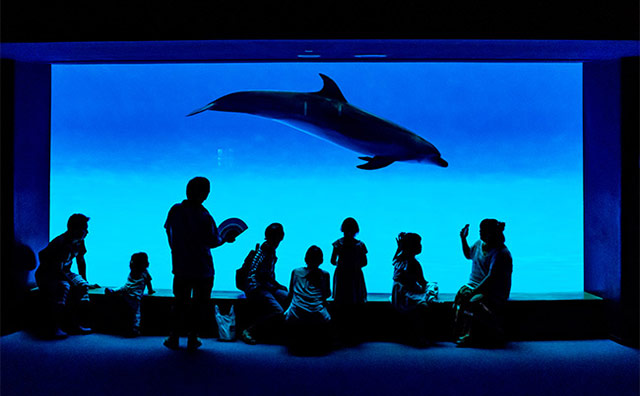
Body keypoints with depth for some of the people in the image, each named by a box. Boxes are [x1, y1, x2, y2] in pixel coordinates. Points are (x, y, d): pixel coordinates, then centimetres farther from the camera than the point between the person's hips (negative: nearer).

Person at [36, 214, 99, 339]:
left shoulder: (79, 242, -2)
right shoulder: (60, 242, -26)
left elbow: (80, 260, 11)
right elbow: (42, 256, -24)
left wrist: (85, 281, 15)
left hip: (64, 273, 7)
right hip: (46, 275, -7)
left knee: (82, 285, -18)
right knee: (64, 286, -35)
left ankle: (76, 324, -16)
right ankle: (57, 327, -30)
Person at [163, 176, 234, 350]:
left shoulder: (175, 210, -3)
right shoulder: (204, 216, -18)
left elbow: (168, 231, 8)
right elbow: (213, 241, -14)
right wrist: (226, 239, 6)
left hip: (180, 266, 4)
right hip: (202, 268, -4)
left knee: (179, 301, 17)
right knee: (200, 303, 11)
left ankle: (174, 338, 19)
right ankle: (192, 338, 14)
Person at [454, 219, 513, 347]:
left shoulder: (501, 253, -15)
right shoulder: (479, 244, 9)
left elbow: (491, 278, -21)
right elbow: (468, 255, 31)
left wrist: (474, 291, -25)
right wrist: (463, 239, 17)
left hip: (494, 292, -6)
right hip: (474, 285, 7)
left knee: (474, 301, -34)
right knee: (461, 295, -25)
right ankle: (463, 334, -28)